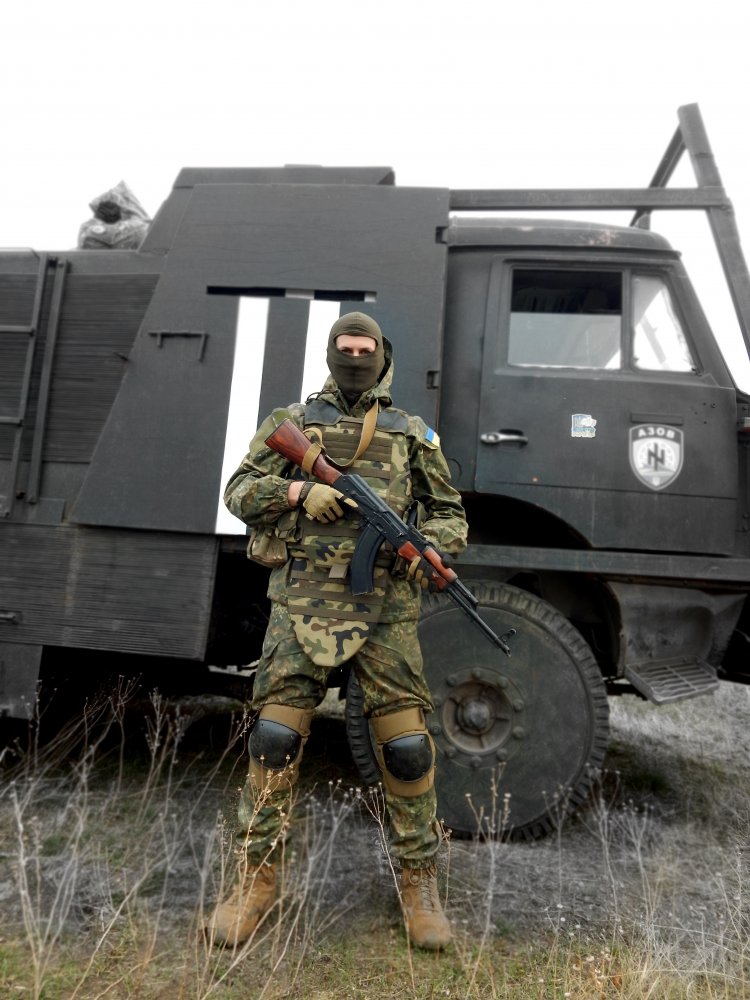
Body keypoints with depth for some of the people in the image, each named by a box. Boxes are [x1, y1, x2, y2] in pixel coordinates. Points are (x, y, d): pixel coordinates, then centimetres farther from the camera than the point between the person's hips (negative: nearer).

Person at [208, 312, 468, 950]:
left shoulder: (413, 434, 13)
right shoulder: (293, 421, 12)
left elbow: (452, 514, 15)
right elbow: (240, 491, 6)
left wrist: (428, 546, -7)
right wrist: (299, 491, -12)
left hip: (386, 609, 1)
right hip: (304, 602, 0)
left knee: (406, 745, 0)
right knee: (275, 738, -1)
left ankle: (419, 880, 20)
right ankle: (259, 876, 19)